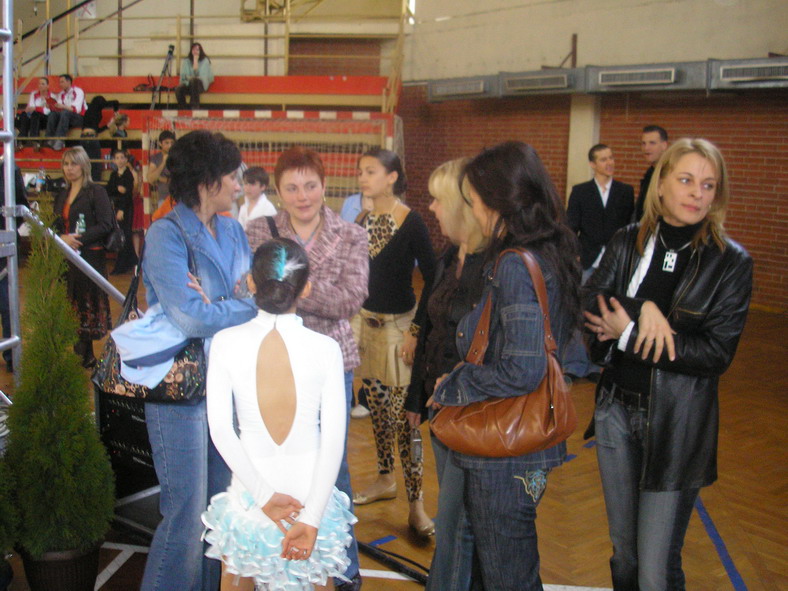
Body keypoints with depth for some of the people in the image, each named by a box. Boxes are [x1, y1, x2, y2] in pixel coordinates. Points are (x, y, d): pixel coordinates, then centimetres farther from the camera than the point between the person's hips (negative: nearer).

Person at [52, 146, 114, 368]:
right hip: (66, 257, 7)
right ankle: (83, 355, 14)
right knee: (71, 305, 6)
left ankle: (85, 356, 4)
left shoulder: (96, 192, -4)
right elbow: (55, 225, 17)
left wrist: (79, 239, -20)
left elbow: (105, 225, -12)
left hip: (90, 256, -7)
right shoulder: (62, 195, 17)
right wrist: (62, 238, -6)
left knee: (88, 305, -2)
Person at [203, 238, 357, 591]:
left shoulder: (226, 343, -11)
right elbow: (334, 439, -15)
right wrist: (311, 518, -15)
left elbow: (221, 430, -14)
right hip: (311, 490, 0)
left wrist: (264, 495, -12)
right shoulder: (325, 349, -11)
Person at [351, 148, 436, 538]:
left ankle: (416, 502, 1)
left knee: (402, 414, -7)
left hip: (399, 325, -6)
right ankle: (385, 480, 30)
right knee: (377, 407, 14)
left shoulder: (411, 223, -11)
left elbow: (431, 279, -12)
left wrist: (416, 331, -15)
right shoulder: (363, 221, 8)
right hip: (366, 323, 6)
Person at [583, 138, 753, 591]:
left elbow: (718, 353, -13)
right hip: (617, 409, 4)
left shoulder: (732, 262, -8)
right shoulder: (628, 242, 2)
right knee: (624, 550, 19)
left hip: (677, 423, -3)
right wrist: (643, 310, -25)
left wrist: (630, 336, -15)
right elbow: (589, 306, -9)